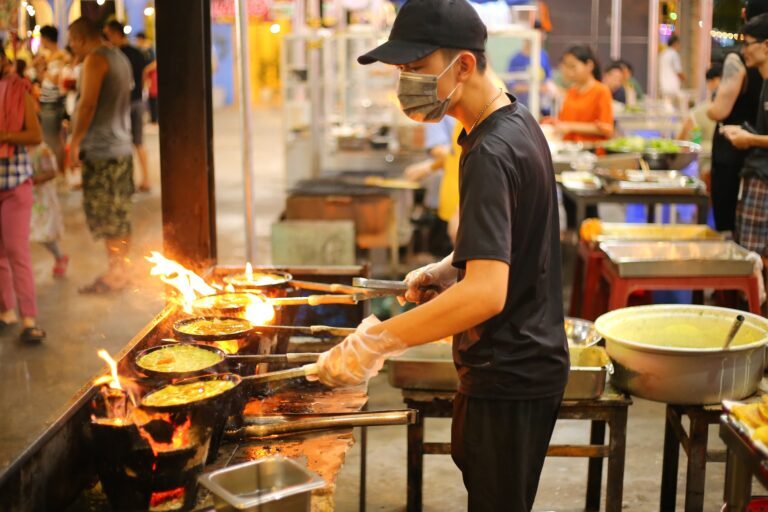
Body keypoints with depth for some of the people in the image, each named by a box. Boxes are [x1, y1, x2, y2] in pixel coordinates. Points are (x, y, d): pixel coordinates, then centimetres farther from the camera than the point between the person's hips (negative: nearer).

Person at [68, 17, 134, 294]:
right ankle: (119, 270, 18)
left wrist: (75, 141, -14)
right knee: (118, 214, 13)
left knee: (104, 215, -3)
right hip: (122, 146, 9)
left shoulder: (95, 60, -11)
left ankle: (115, 274, 1)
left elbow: (88, 104, -20)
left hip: (101, 149, -9)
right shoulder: (120, 57, 17)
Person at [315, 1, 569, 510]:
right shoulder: (516, 121, 6)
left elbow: (486, 293, -34)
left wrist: (374, 342, -32)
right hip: (528, 360, 10)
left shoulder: (491, 153, -25)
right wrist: (450, 267, 6)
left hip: (509, 378, -10)